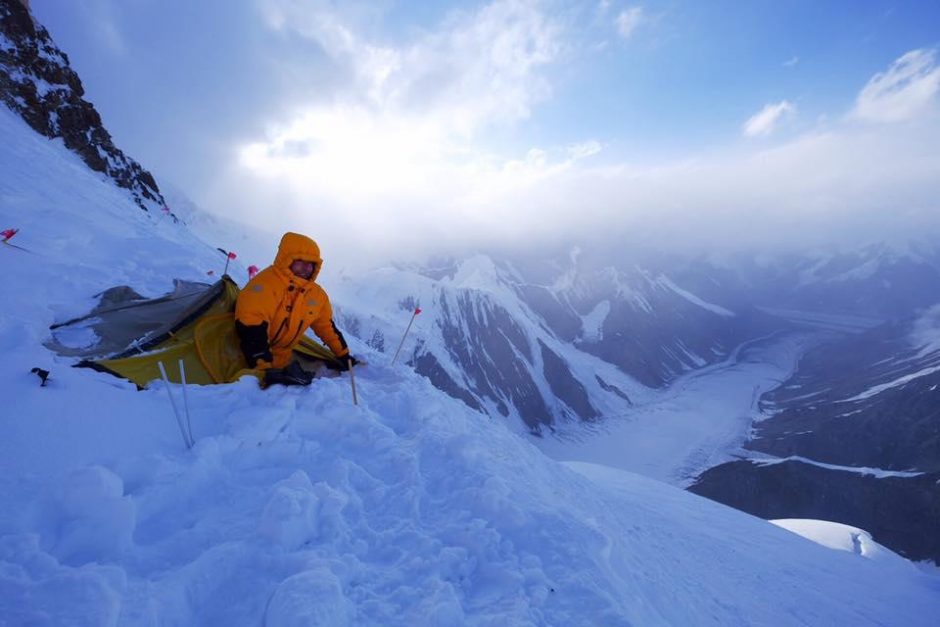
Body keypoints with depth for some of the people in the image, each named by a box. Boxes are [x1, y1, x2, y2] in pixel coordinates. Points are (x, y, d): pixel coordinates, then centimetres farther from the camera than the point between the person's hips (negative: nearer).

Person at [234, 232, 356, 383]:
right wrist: (263, 367, -33)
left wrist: (344, 355, 14)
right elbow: (251, 327, -31)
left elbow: (327, 326, 12)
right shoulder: (265, 284, -25)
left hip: (281, 359, 7)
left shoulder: (317, 294, -1)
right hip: (246, 358, -7)